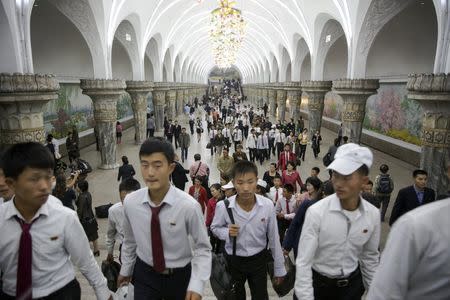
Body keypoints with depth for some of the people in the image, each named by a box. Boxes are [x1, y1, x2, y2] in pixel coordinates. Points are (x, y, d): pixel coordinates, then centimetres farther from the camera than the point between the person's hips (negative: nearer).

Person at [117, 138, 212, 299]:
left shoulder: (189, 206, -26)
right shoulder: (130, 202, -15)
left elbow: (203, 249, -15)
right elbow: (129, 240, 3)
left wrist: (196, 286, -24)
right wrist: (125, 270, 15)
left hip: (180, 277, -1)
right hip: (144, 274, 2)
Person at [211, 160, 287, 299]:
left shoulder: (267, 205, -18)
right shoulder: (223, 206, -21)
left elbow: (274, 238, -6)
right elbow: (215, 228, 0)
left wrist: (279, 269, 2)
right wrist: (227, 232, -23)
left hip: (259, 259, 0)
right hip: (234, 260, 0)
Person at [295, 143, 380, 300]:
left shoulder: (373, 214, -11)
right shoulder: (316, 212, -24)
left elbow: (370, 256, 4)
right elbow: (303, 262, -20)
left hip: (353, 282, 3)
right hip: (319, 282, -3)